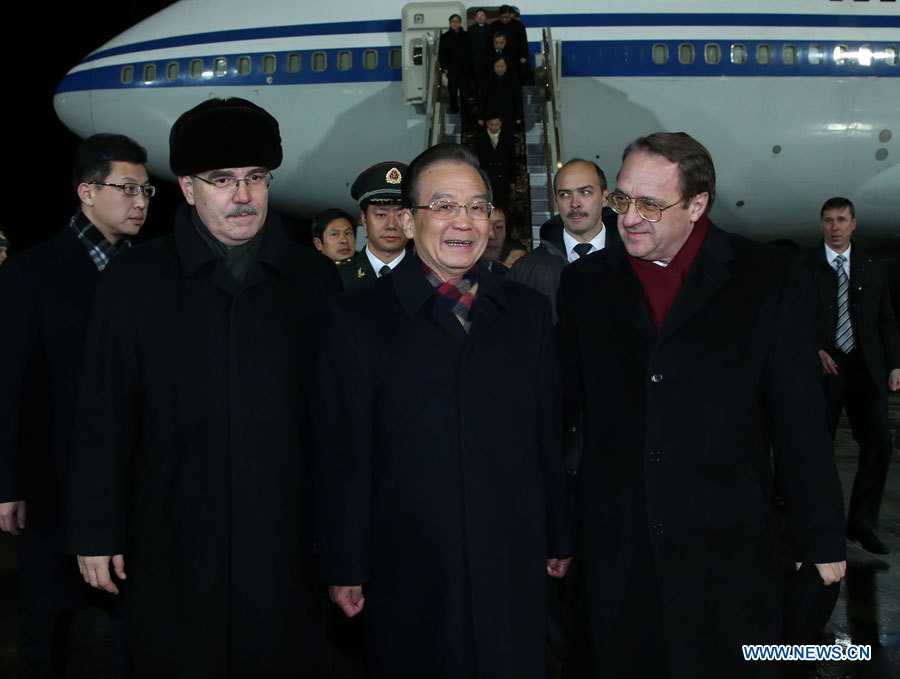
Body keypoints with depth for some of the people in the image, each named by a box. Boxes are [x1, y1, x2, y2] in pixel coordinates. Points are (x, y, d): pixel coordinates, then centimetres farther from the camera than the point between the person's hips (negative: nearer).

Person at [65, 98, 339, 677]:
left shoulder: (315, 279, 2)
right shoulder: (135, 280, 0)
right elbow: (104, 417, 1)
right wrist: (96, 532, 1)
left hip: (287, 547, 1)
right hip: (173, 548, 0)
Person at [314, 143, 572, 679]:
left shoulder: (528, 312, 8)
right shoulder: (356, 318, -2)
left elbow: (549, 434, 10)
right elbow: (343, 454, -3)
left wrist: (559, 540, 11)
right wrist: (346, 569, -3)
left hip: (515, 573, 3)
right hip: (409, 578, -2)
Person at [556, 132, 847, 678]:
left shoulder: (773, 279, -2)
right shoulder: (586, 282, 5)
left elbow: (801, 419, -1)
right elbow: (568, 400, 7)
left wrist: (822, 538, 2)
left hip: (729, 549, -2)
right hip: (615, 548, 2)